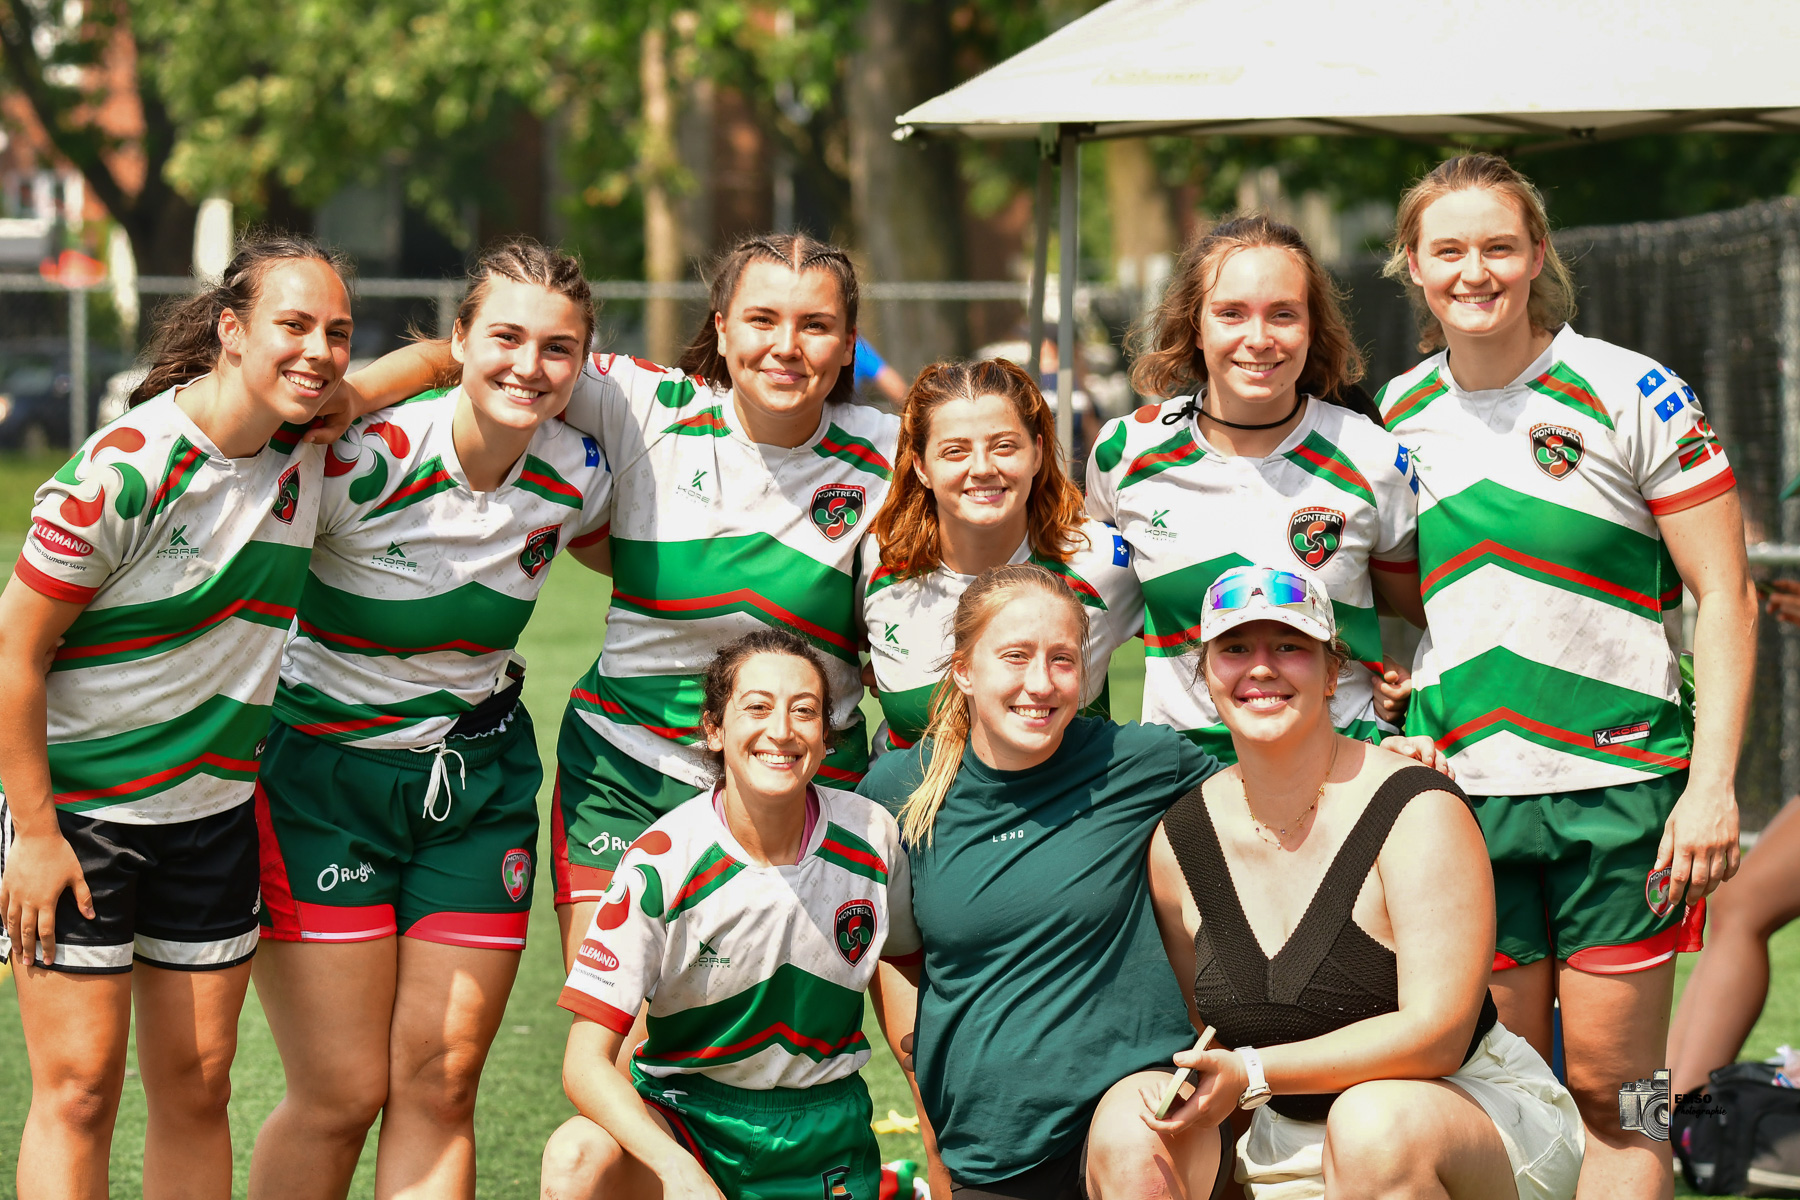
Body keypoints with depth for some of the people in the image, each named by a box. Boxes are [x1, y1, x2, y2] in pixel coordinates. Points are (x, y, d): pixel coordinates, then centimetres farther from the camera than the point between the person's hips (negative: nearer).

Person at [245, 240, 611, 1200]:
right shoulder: (367, 457, -21)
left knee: (441, 1087, 3)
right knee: (341, 1095, -5)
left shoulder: (577, 477, -4)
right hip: (325, 770, -4)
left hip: (480, 780, 4)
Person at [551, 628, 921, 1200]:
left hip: (820, 1128, 3)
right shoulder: (663, 861, -19)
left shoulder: (872, 837, -9)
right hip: (685, 1114, -2)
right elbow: (586, 1062, -22)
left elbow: (914, 960, 12)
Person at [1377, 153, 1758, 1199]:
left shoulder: (1632, 396, -5)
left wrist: (1711, 785, -13)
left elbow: (1725, 596, -6)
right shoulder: (1398, 416, 9)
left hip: (1618, 789, -4)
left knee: (1609, 1091, -1)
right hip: (1464, 797, 4)